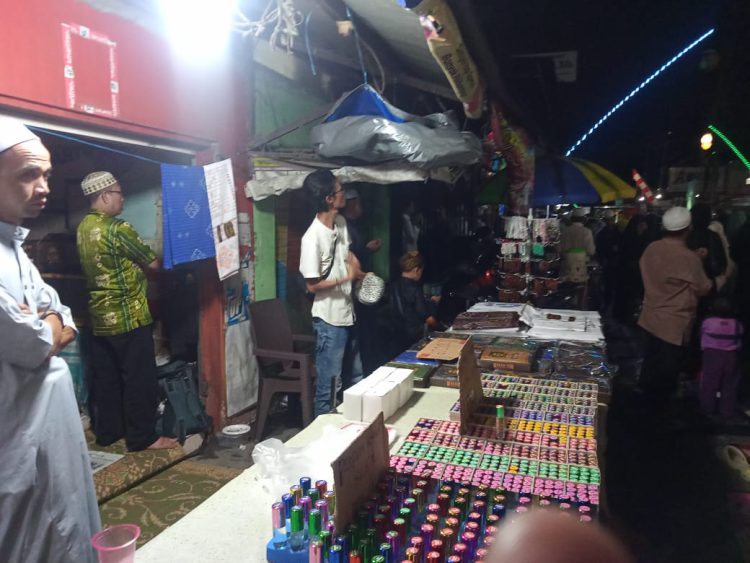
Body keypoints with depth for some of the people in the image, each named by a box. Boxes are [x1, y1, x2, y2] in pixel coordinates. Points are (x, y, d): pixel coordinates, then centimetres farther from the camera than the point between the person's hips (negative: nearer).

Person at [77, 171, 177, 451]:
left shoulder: (83, 228, 9)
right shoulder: (118, 229, -17)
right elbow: (153, 264, -10)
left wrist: (136, 265, 13)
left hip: (100, 317, 9)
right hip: (128, 317, -8)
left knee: (105, 378, 15)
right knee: (139, 379, 1)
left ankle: (107, 432, 26)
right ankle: (142, 438, 9)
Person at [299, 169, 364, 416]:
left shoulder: (341, 222, 1)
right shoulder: (312, 238, -23)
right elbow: (312, 285, -19)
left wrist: (355, 262, 1)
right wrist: (348, 277, -15)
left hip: (348, 313, 9)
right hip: (329, 319, -9)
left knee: (355, 380, 22)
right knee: (329, 386, 4)